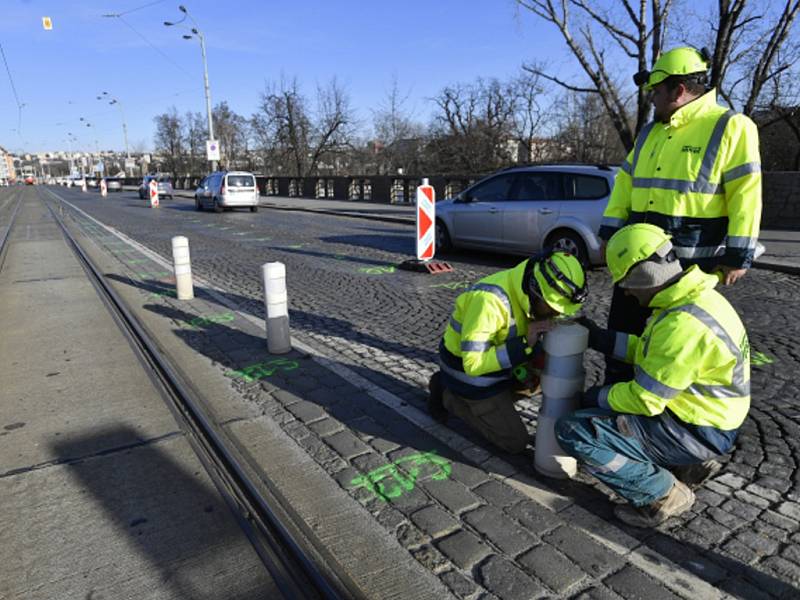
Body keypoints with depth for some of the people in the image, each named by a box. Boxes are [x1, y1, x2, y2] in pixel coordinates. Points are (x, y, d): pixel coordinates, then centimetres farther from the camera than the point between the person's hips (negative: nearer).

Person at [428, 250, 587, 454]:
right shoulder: (489, 300, -36)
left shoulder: (526, 292, -8)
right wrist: (524, 344, -36)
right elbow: (473, 363, -35)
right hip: (470, 375, -8)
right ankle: (448, 397, 8)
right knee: (516, 442, 0)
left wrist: (539, 356, -13)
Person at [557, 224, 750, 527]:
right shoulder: (694, 297, 0)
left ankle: (663, 494, -3)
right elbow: (655, 352, 13)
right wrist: (600, 338, 7)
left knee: (572, 431, -17)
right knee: (599, 399, 23)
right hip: (696, 414, 10)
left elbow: (643, 400, -24)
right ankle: (685, 463, 17)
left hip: (694, 433, -10)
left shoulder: (684, 325, -31)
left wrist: (595, 398, -8)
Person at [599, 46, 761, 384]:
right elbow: (625, 185, 15)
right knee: (622, 325, 11)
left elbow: (745, 196, -11)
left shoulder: (731, 128, -7)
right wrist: (610, 234, 8)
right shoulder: (650, 133, 14)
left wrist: (737, 256, -15)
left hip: (694, 261, -6)